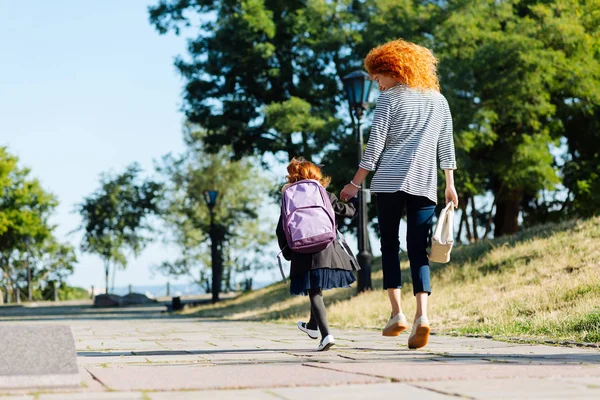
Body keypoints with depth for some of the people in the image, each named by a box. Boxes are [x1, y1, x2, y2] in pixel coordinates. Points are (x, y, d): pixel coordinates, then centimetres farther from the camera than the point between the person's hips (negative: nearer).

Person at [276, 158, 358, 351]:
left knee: (315, 293, -1)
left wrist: (288, 253, 14)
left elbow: (281, 231, 2)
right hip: (327, 253, 2)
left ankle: (326, 334, -18)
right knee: (317, 290, 22)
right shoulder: (327, 197, 5)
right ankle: (312, 326, 42)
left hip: (304, 256, -2)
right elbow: (348, 211, 12)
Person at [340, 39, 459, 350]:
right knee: (418, 251, 1)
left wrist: (355, 184, 1)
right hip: (425, 184, 3)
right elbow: (446, 146, 16)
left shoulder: (389, 99, 1)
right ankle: (422, 314, -17)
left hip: (389, 181, -3)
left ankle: (397, 313, 0)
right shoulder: (438, 100, 16)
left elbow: (375, 145, -3)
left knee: (389, 245, 8)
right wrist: (450, 184, 19)